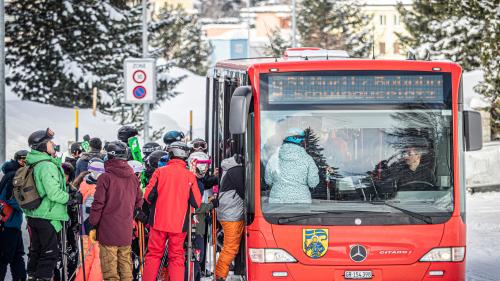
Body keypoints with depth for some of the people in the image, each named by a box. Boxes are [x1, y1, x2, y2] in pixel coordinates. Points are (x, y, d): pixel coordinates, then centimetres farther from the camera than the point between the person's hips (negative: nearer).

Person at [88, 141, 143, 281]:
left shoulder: (105, 178, -10)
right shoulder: (133, 178, 7)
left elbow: (98, 204, -9)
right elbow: (139, 202, 14)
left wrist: (93, 226, -2)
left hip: (108, 230, -5)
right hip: (126, 231, 5)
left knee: (110, 269, -3)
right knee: (125, 266, 11)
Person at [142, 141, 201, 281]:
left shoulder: (160, 172, -6)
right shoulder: (190, 176, -4)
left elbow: (148, 196, -4)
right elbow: (197, 203, -2)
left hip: (159, 221, 0)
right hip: (179, 223, 0)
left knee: (154, 254, 9)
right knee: (177, 256, 8)